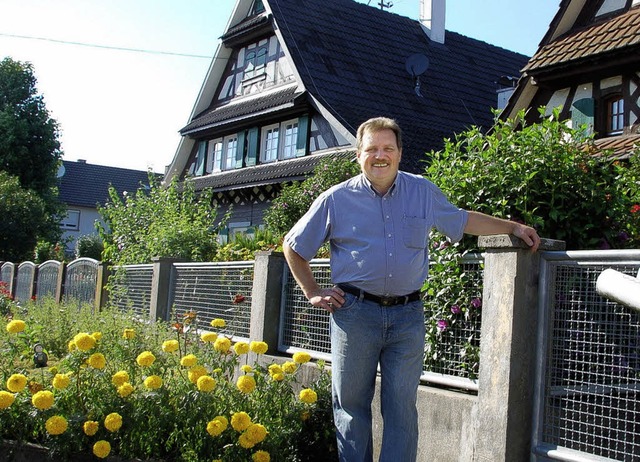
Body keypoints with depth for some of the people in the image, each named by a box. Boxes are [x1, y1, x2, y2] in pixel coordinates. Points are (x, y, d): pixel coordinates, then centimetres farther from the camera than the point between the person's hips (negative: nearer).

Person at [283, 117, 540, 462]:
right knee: (351, 405, 6)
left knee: (402, 409, 4)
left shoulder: (423, 192, 8)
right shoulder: (336, 199, 2)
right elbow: (293, 246, 11)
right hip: (354, 313, -1)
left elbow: (463, 220, 24)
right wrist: (313, 293, 5)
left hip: (407, 316, 1)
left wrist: (514, 227, 21)